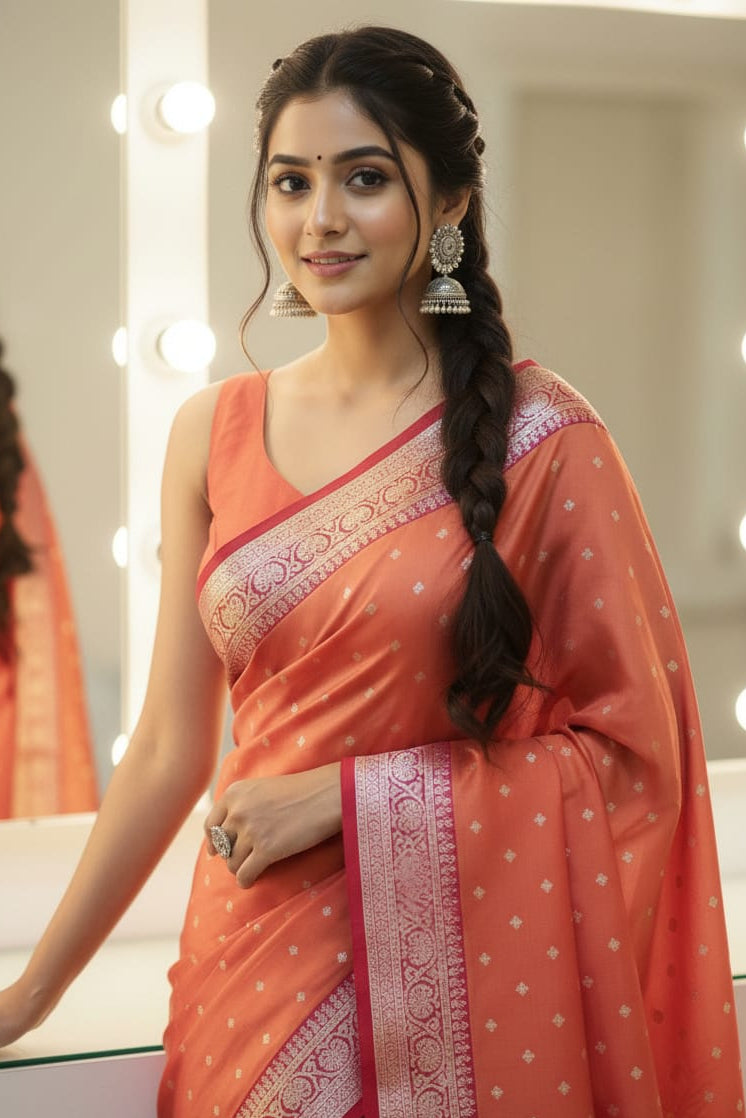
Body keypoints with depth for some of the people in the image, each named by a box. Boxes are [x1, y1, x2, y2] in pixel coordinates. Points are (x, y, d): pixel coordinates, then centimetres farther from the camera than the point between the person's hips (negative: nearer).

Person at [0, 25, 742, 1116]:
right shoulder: (215, 434, 1)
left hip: (464, 984, -3)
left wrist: (347, 794, -13)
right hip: (258, 973, 3)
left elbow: (633, 751, -8)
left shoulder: (541, 438, -9)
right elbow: (169, 752, 7)